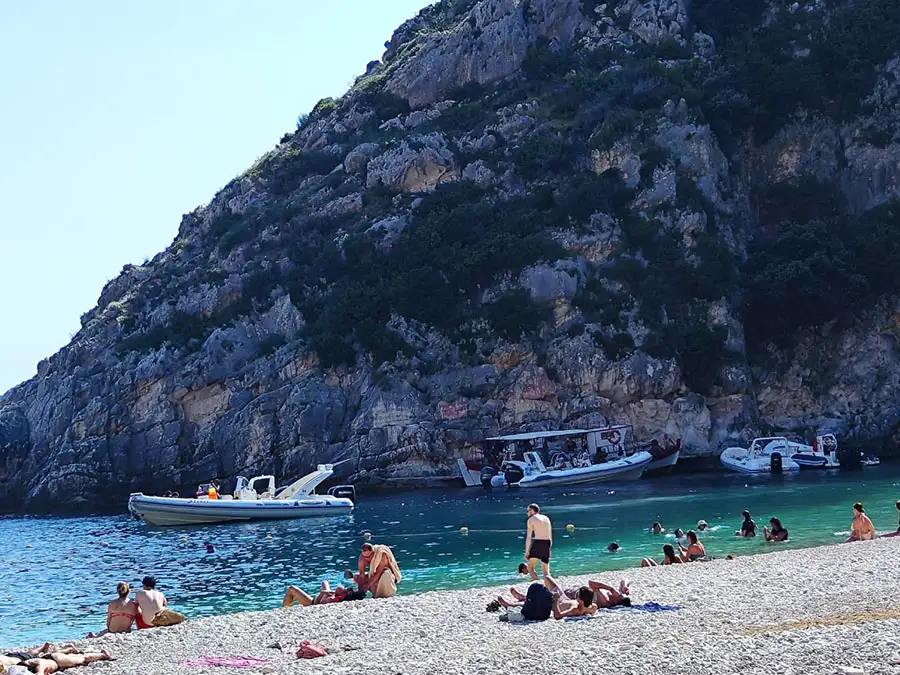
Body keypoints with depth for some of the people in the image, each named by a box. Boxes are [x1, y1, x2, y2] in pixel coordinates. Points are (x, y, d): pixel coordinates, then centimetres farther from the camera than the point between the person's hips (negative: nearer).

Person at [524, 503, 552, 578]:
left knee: (530, 567, 2)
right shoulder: (546, 518, 18)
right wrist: (548, 550, 25)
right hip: (547, 544, 6)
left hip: (537, 543, -6)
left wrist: (527, 552, -5)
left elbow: (528, 537, -5)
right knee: (545, 571, 9)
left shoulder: (531, 520, 1)